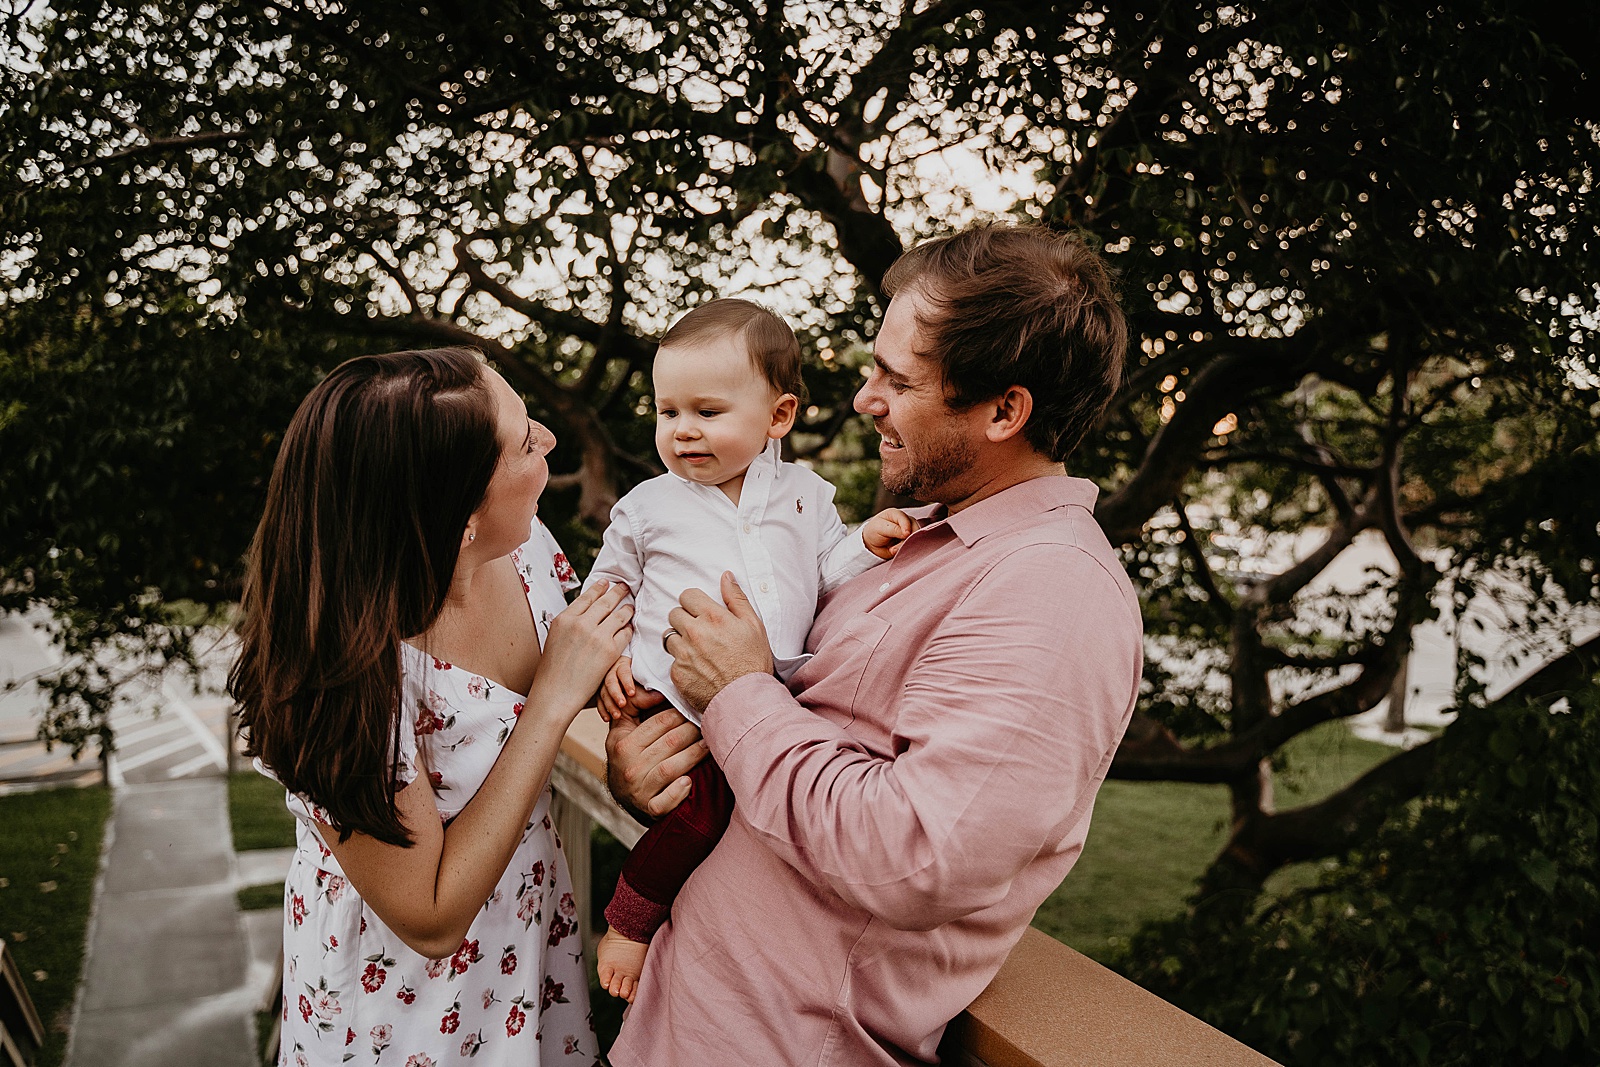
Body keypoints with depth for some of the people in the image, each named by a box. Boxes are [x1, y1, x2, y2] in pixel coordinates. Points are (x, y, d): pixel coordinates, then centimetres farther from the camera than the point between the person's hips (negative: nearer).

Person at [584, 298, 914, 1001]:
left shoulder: (803, 494, 11)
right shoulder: (648, 508, 9)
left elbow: (829, 572, 11)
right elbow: (606, 589, 16)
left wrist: (868, 543, -8)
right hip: (673, 700, -3)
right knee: (705, 801, -23)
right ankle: (629, 918, 2)